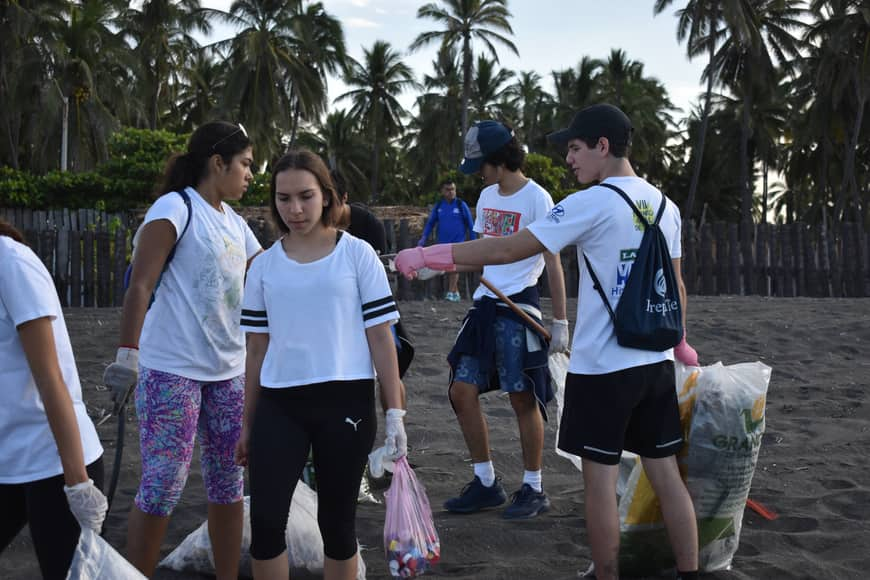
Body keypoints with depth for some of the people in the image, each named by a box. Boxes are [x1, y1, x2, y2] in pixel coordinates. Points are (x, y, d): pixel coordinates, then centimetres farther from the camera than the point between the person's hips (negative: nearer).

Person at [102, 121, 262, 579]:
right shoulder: (176, 208, -9)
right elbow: (140, 285, -15)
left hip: (228, 371, 8)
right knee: (163, 484, -6)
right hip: (171, 370, -8)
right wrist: (128, 353, -21)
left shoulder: (234, 223, 14)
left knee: (228, 483, 11)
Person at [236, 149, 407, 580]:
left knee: (337, 521, 8)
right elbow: (257, 350, 12)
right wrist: (248, 425, 13)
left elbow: (380, 337, -1)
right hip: (279, 405, 2)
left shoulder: (357, 254, 0)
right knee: (266, 521, -5)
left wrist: (394, 412, -5)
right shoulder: (264, 266, 8)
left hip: (345, 401, -2)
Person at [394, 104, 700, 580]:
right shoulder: (664, 205, 8)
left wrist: (430, 255, -12)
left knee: (600, 480, 4)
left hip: (601, 367, -7)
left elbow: (509, 249, -17)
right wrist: (679, 342, 30)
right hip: (655, 362, 7)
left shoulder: (592, 203, -14)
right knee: (665, 473, 12)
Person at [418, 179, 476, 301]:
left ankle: (451, 293, -22)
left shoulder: (461, 205, -3)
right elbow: (430, 222, 14)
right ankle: (456, 293, 20)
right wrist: (423, 238, 1)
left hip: (458, 242, -4)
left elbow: (470, 225, 2)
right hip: (443, 243, 4)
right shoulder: (438, 206, 6)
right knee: (448, 268, 9)